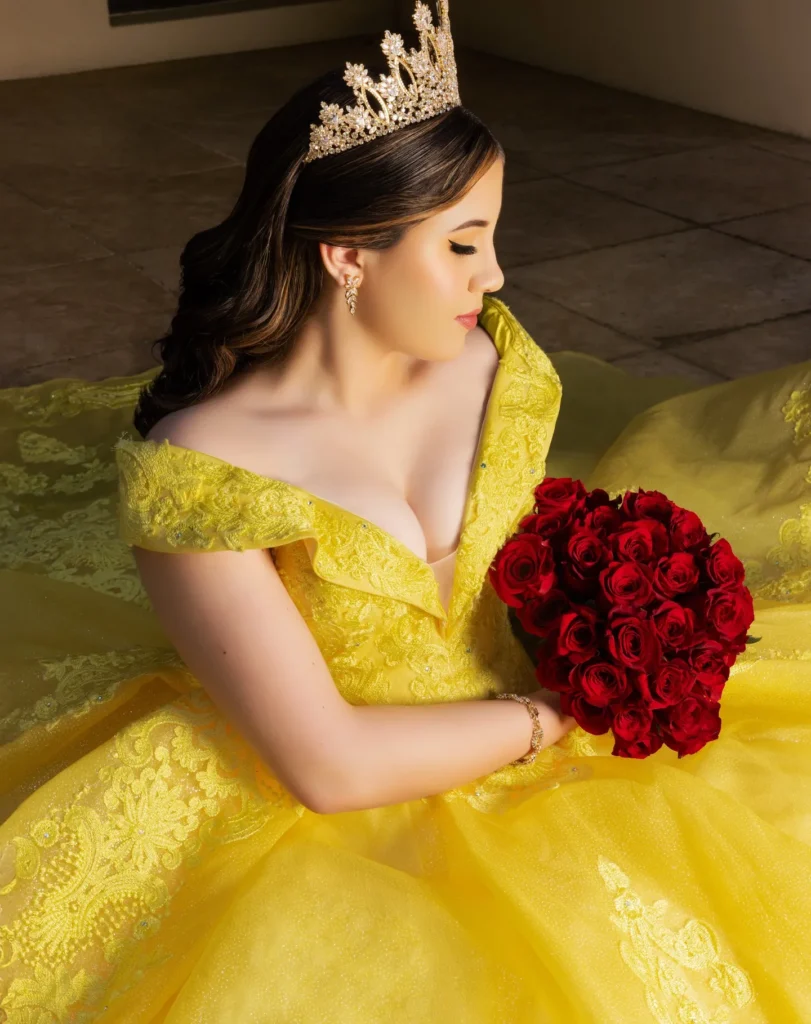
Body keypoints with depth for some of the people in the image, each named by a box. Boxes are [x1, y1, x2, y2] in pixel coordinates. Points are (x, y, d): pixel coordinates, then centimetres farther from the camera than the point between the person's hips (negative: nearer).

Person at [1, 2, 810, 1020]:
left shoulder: (491, 360, -2)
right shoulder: (195, 468, -20)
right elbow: (327, 763, -20)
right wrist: (553, 715, -13)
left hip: (519, 761, 5)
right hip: (335, 823, -4)